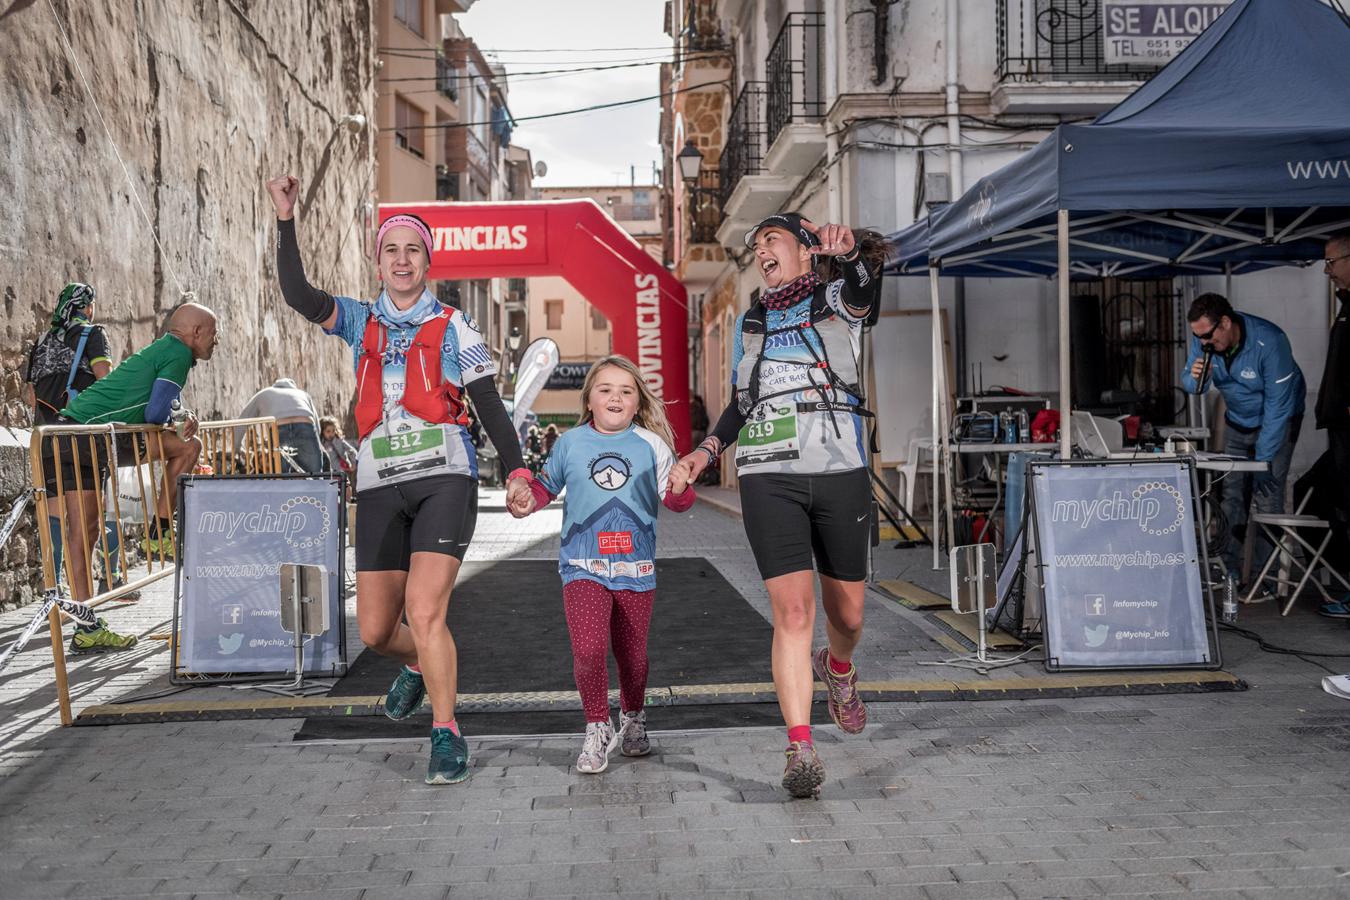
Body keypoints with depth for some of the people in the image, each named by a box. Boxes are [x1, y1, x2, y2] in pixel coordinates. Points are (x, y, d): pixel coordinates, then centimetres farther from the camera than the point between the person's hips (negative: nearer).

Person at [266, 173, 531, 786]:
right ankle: (422, 666, 41)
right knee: (375, 631, 6)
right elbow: (298, 294, -3)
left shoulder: (452, 326, 6)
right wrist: (286, 219, -11)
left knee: (424, 612, -16)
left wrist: (516, 469, -4)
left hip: (444, 478, -3)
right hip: (380, 486, 4)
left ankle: (447, 735, 0)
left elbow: (488, 403, 5)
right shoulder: (360, 322, 14)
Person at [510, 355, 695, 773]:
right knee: (588, 649, -17)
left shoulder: (651, 445, 0)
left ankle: (633, 718, 41)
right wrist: (526, 500, -3)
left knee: (632, 654, 12)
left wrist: (679, 488, -21)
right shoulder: (570, 443, 3)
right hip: (583, 566, -1)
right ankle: (597, 729, 4)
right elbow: (548, 484, 16)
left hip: (636, 567, 1)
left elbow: (673, 500, 1)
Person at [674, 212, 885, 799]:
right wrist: (707, 450, 13)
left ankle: (838, 668, 44)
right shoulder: (749, 324, 20)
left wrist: (851, 247, -38)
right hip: (770, 480, 1)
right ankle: (800, 750, -12)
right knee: (793, 612, -13)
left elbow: (866, 274, -15)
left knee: (846, 612, 9)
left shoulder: (838, 300, 9)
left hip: (842, 474, -1)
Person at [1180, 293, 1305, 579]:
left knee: (1267, 496, -13)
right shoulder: (1203, 339, -16)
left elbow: (1278, 404, -27)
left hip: (1277, 420, -5)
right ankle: (1228, 569, 3)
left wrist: (1263, 458, -26)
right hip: (1238, 421, 5)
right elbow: (1191, 385, -5)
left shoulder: (1268, 341, -31)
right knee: (1232, 496, -2)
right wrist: (1195, 377, -32)